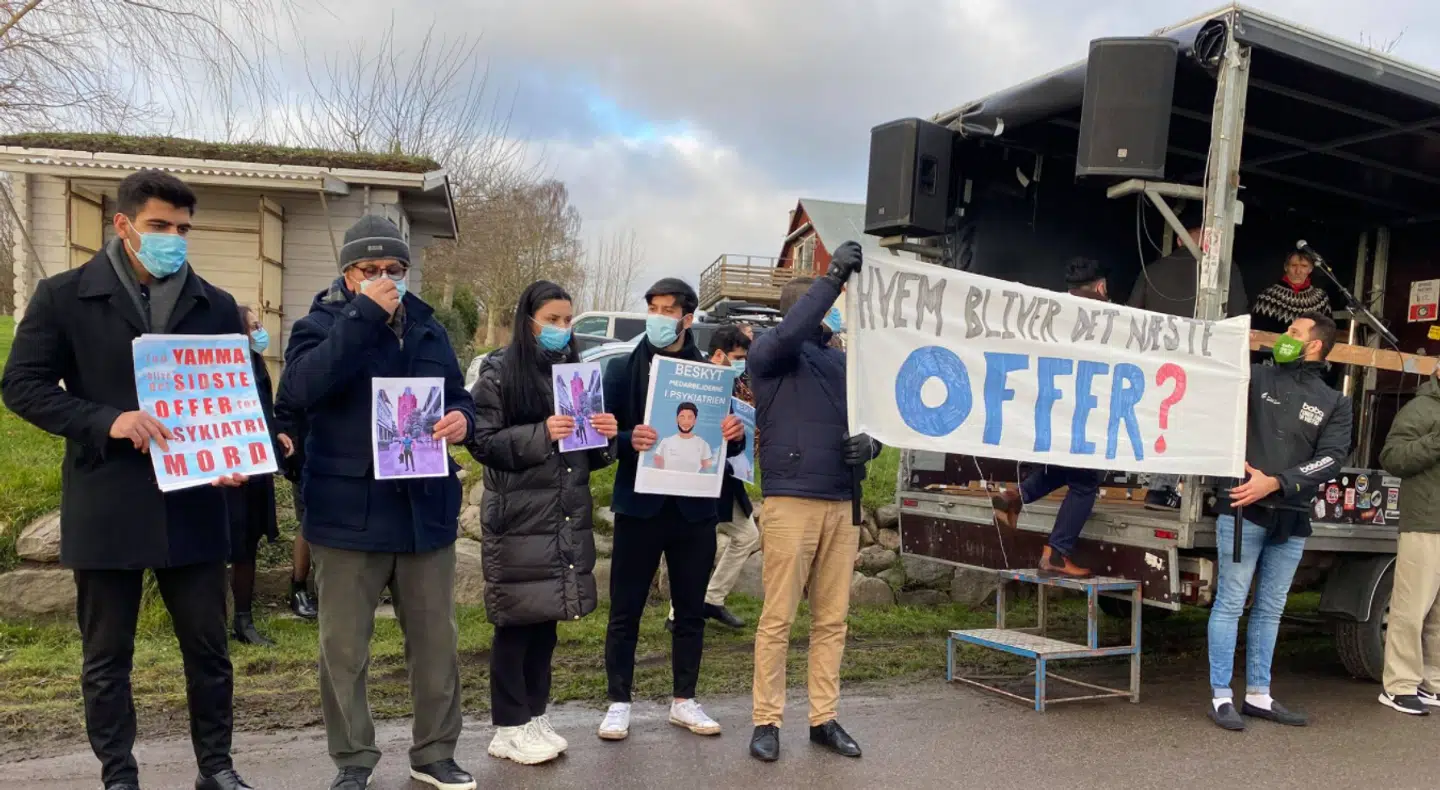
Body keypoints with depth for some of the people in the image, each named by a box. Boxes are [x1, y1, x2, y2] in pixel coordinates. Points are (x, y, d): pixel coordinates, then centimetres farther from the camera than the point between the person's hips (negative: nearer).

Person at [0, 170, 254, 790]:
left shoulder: (216, 306, 7)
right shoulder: (63, 297, -1)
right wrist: (107, 421, -18)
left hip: (193, 502, 2)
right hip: (105, 506, -2)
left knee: (208, 647, 9)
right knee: (106, 657, 10)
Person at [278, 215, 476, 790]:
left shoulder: (428, 328, 11)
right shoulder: (320, 325, -2)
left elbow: (458, 396, 17)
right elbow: (300, 387, -22)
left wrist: (461, 418, -7)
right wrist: (363, 316, -23)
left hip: (425, 512, 4)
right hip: (348, 514, -3)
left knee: (436, 641, 11)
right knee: (344, 648, 7)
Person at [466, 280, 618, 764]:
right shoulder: (499, 372, -4)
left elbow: (590, 454, 17)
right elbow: (482, 441, -10)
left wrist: (606, 436, -5)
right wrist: (540, 434, -19)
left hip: (567, 517, 6)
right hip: (519, 517, -5)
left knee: (547, 620, 11)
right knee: (516, 622, 0)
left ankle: (535, 716, 24)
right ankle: (508, 728, 12)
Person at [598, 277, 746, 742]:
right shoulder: (623, 371, 1)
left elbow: (728, 448, 9)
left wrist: (735, 435, -14)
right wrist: (628, 440, -26)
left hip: (694, 508, 2)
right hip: (640, 506, -2)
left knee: (691, 610, 12)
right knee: (625, 610, 5)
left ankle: (684, 701, 26)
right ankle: (619, 703, 18)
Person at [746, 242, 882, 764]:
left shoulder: (840, 359, 17)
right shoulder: (769, 352, 2)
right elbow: (790, 333, -21)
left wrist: (869, 443, -3)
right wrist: (834, 276, -19)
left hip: (842, 503, 5)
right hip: (791, 500, -5)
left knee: (832, 619, 8)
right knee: (778, 617, -1)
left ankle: (824, 719, 17)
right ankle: (767, 721, 8)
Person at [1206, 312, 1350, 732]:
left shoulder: (1334, 403, 9)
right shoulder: (1256, 377, 6)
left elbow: (1331, 458, -3)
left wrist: (1275, 483, -14)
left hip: (1292, 519, 3)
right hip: (1243, 511, -3)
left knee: (1270, 609, 11)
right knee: (1230, 602, -3)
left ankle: (1258, 695, 21)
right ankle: (1221, 696, 3)